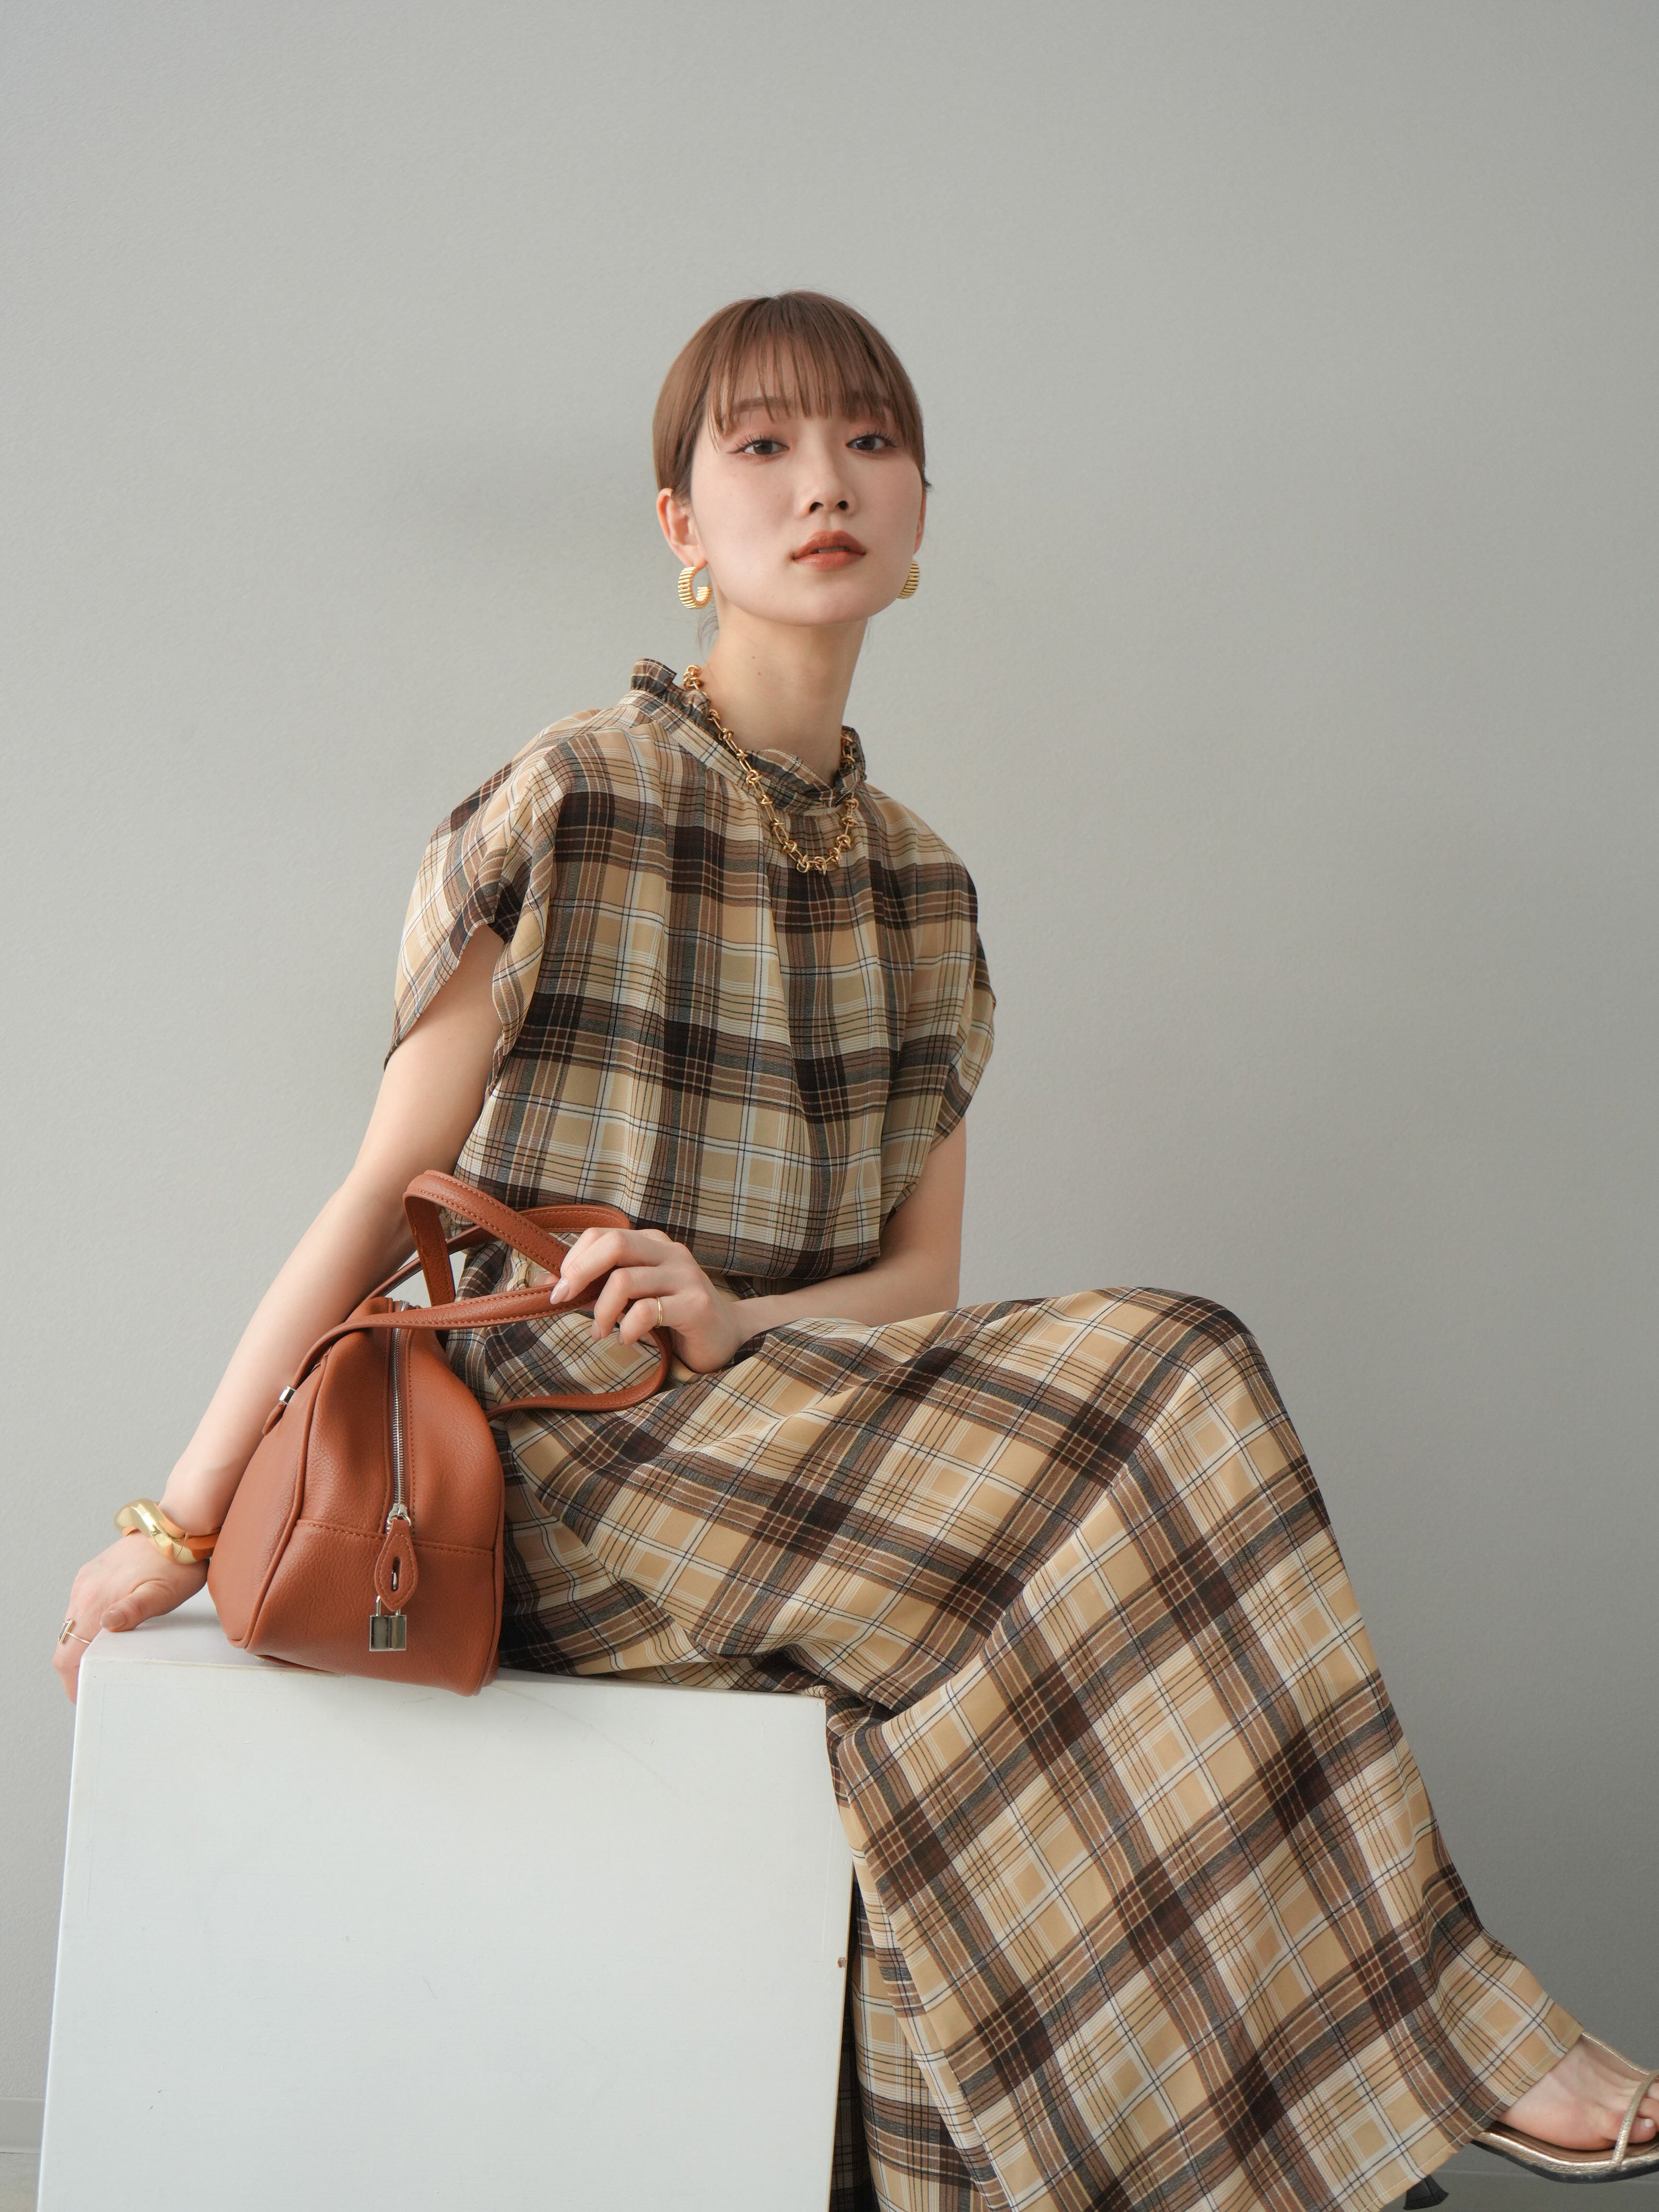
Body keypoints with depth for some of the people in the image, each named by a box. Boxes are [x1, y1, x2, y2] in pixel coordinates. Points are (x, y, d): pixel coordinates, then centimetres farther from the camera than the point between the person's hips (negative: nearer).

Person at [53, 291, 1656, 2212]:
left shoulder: (923, 894, 13)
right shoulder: (566, 808, -3)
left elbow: (916, 1281, 9)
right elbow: (386, 1198, -2)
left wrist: (736, 1320, -14)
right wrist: (179, 1521, -4)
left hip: (791, 1407, 5)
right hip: (566, 1459, -5)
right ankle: (1410, 2025, -17)